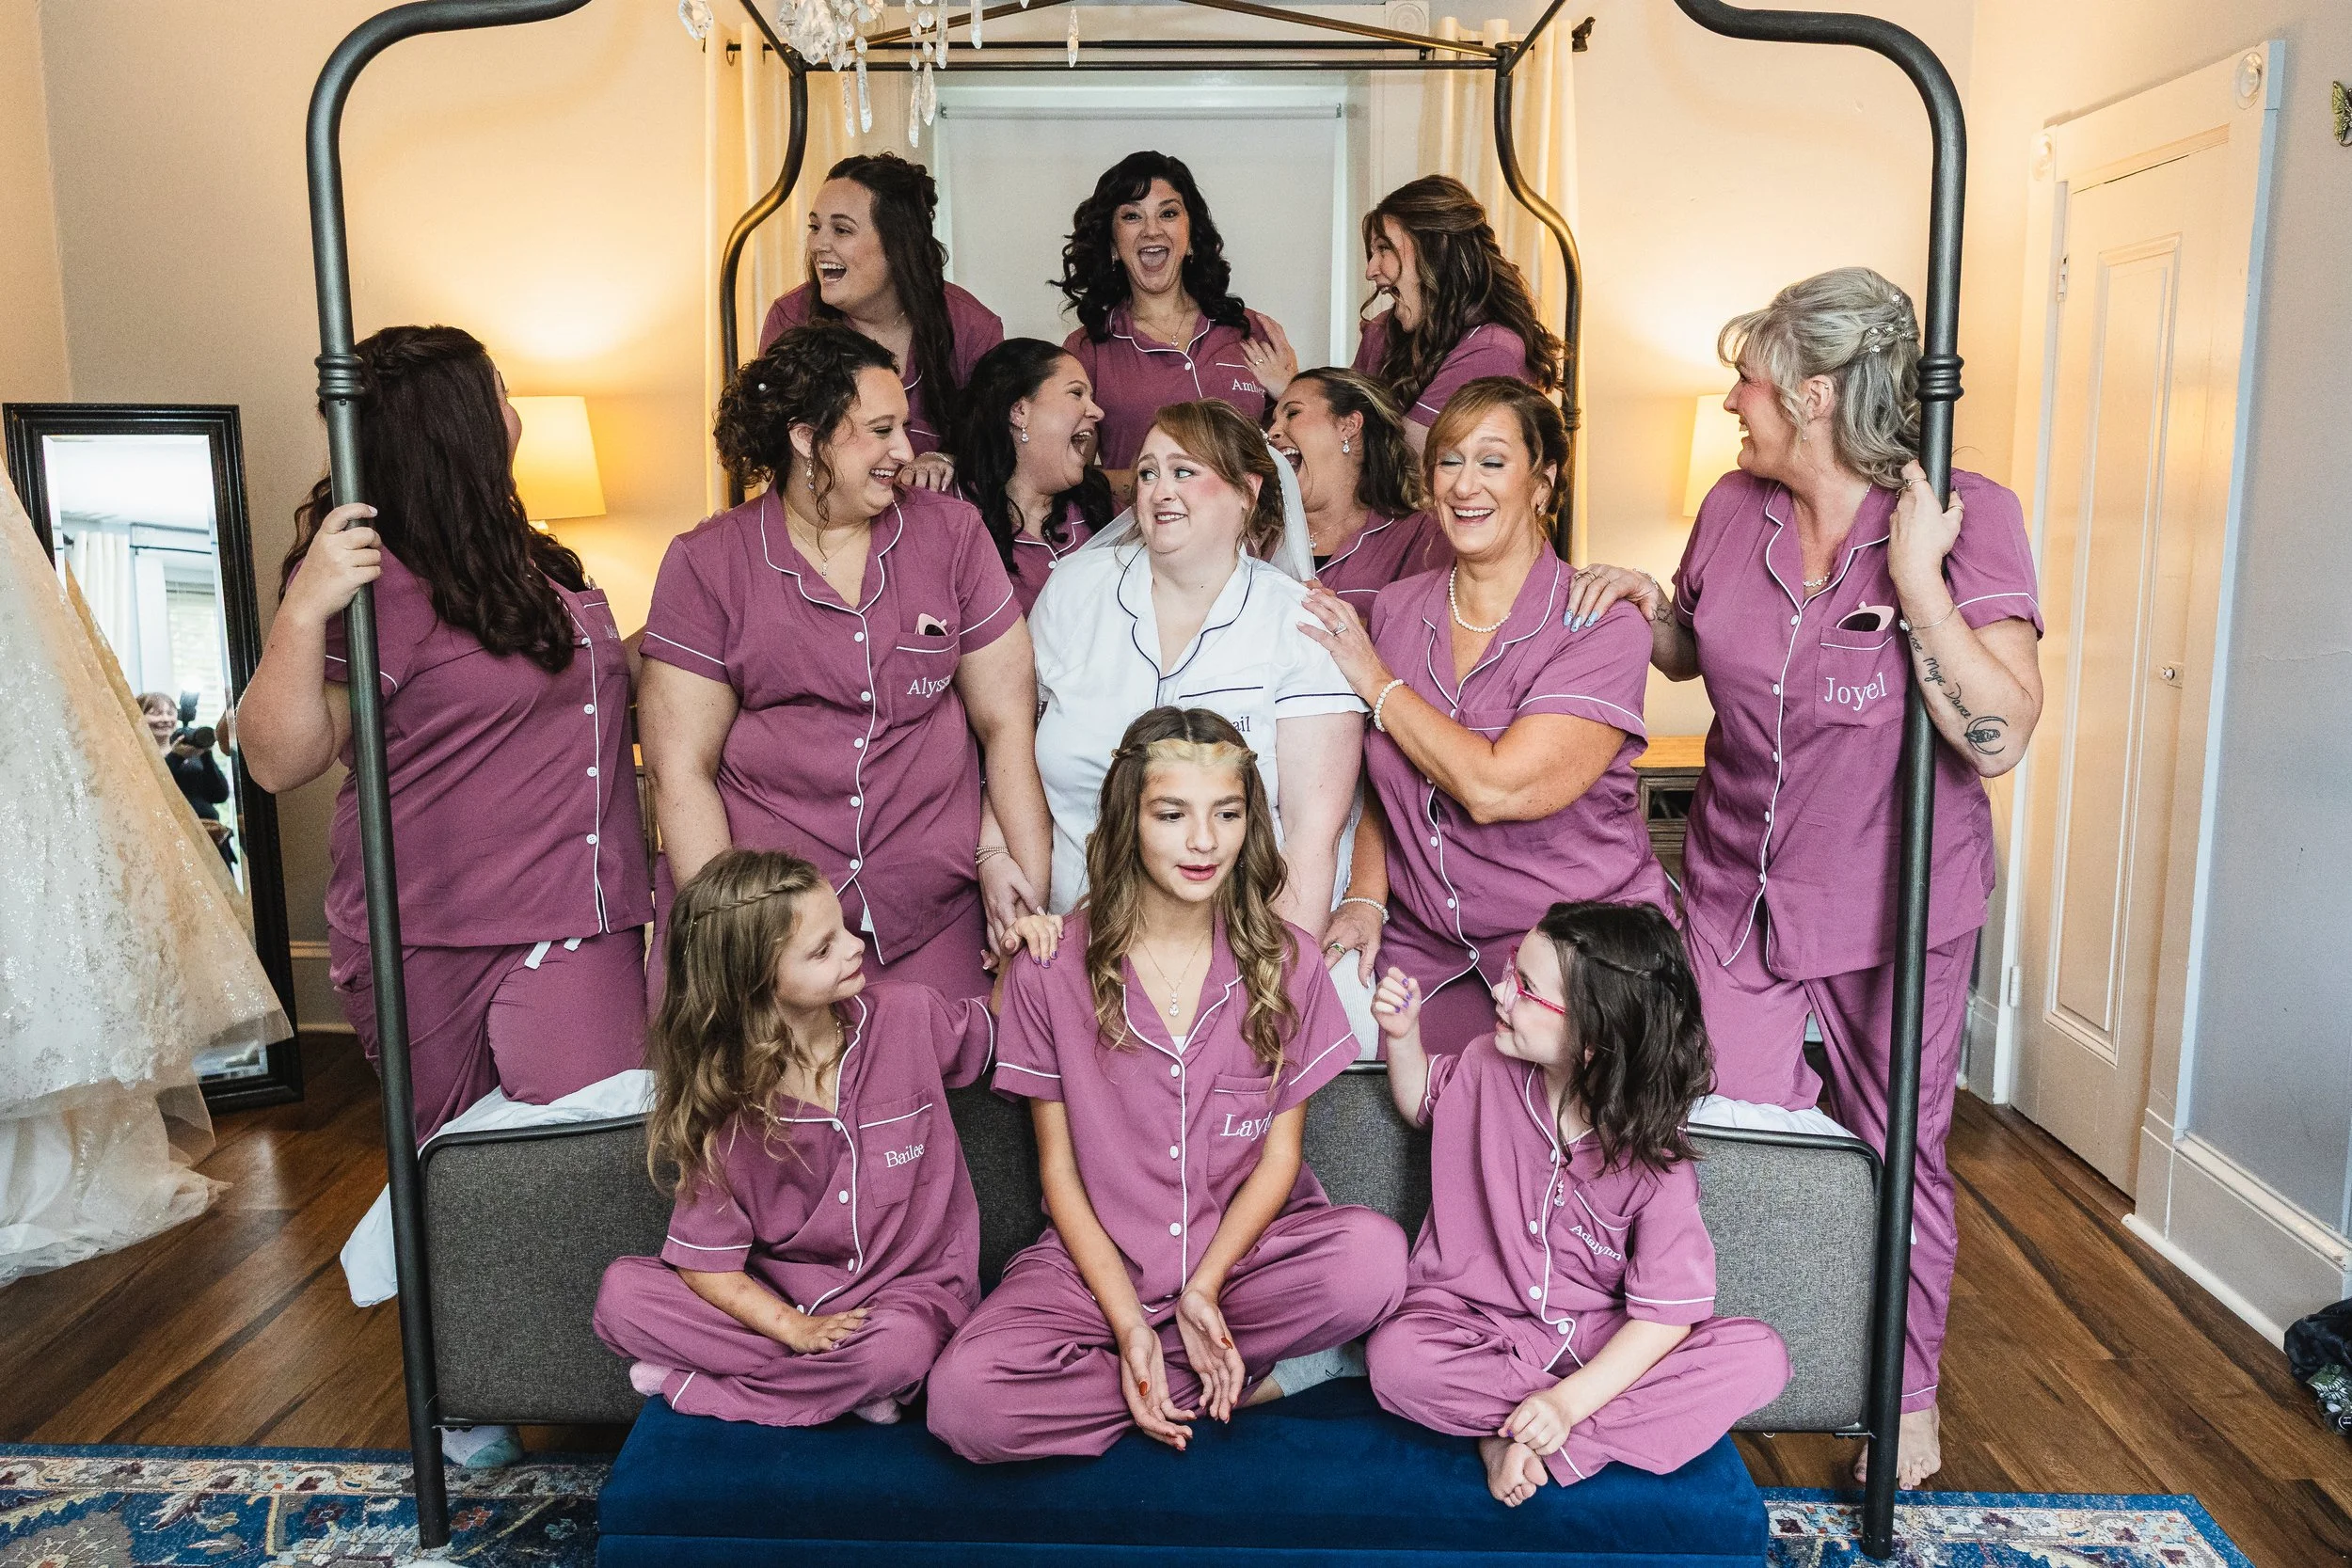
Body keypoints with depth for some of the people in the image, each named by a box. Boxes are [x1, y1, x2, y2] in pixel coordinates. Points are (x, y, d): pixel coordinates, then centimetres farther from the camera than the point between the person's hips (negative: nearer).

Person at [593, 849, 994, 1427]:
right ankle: (843, 1387, -18)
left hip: (907, 1285, -1)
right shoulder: (723, 1093, -10)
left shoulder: (908, 1015, -9)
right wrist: (793, 1328, -22)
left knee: (896, 1347, -36)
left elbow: (992, 1031, 14)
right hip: (781, 1294, 1)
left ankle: (690, 1386, -13)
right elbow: (706, 1262, -9)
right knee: (621, 1292, -18)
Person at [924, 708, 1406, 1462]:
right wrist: (1129, 1322, -14)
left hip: (1248, 1250, 1)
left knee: (1374, 1253, -32)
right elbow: (1059, 1168, -2)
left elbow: (1280, 1153, 0)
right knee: (964, 1401, -27)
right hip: (1100, 1262, 0)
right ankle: (1253, 1381, -10)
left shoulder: (1285, 960, -2)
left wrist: (1203, 1288, -15)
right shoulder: (1052, 969, -5)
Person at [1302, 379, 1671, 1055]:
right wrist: (1366, 897, -3)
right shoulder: (1395, 610, 4)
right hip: (1425, 951, 4)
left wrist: (1376, 683, -14)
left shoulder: (1602, 628, -13)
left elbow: (1495, 789, -25)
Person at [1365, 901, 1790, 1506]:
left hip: (1600, 1340, 0)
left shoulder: (1655, 1163, -17)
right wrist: (1402, 1035, -3)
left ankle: (1530, 1444, -26)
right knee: (1394, 1357, -34)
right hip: (1475, 1324, 0)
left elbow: (1666, 1315, -19)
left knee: (1761, 1356, -24)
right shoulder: (1485, 1068, -7)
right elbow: (1422, 1102, 17)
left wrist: (1569, 1401, -30)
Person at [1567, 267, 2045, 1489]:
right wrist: (1643, 604, -4)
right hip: (1738, 886, 4)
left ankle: (1905, 1394, 38)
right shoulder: (1735, 507, -2)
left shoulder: (1968, 518, -16)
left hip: (1896, 902, -3)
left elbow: (2000, 738, -24)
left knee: (1894, 1152, 14)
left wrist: (1914, 577, -29)